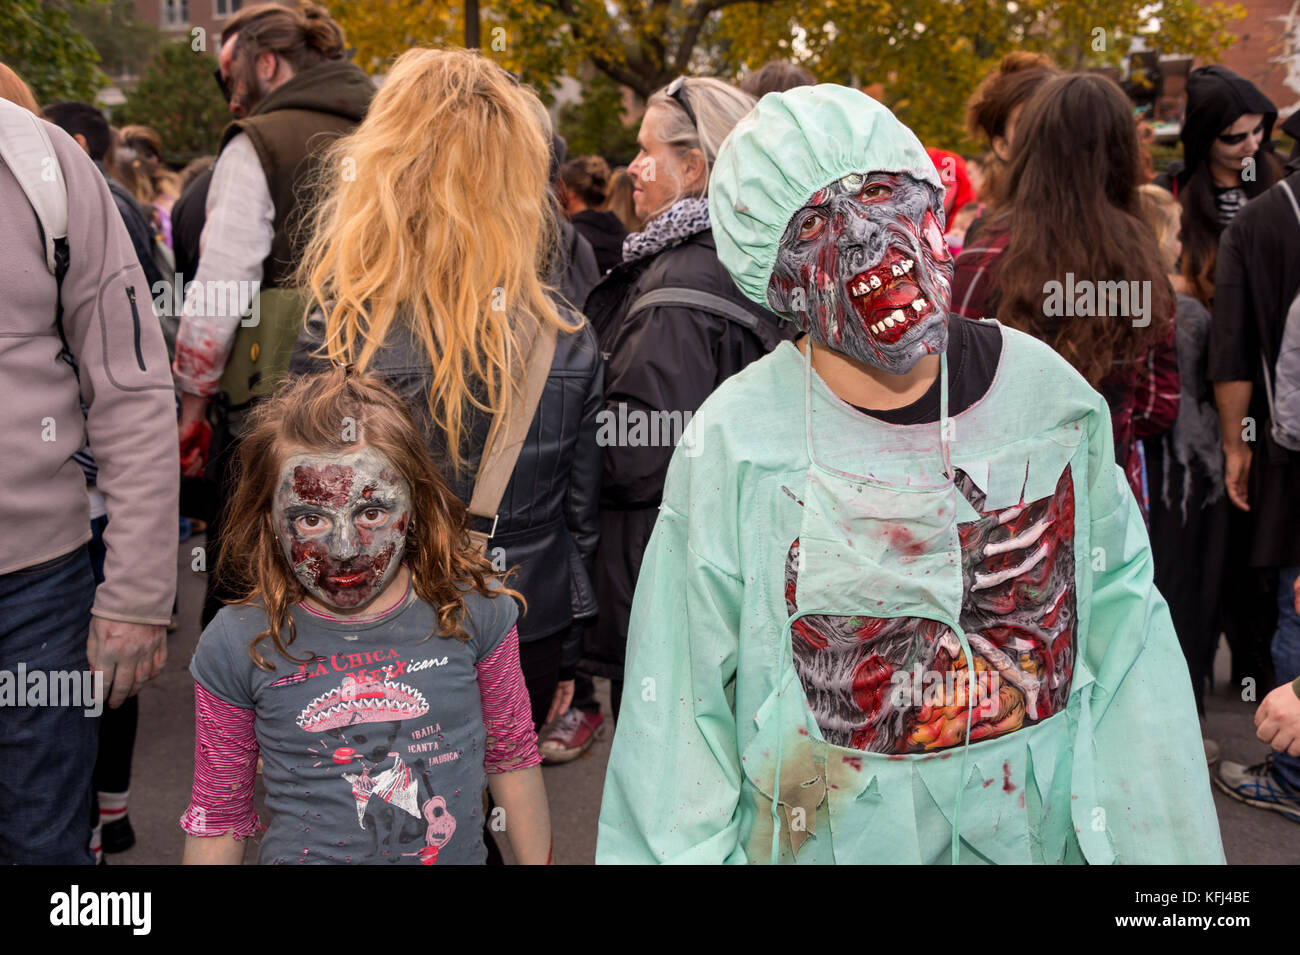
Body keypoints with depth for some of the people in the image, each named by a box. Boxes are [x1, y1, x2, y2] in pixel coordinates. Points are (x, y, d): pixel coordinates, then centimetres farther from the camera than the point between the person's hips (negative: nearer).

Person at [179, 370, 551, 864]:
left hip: (457, 855, 1)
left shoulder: (474, 610, -13)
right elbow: (217, 821, -5)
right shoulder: (236, 647, -15)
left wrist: (537, 861, 5)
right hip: (303, 857, -1)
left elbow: (511, 757, 0)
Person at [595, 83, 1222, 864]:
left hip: (1043, 829, 3)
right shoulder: (734, 443, -18)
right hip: (827, 837, -2)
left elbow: (1126, 637, -2)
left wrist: (1167, 843, -1)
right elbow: (678, 714, -12)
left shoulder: (1052, 396, -8)